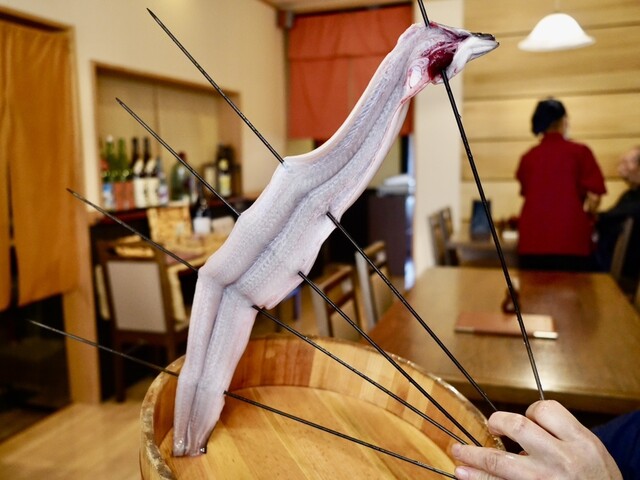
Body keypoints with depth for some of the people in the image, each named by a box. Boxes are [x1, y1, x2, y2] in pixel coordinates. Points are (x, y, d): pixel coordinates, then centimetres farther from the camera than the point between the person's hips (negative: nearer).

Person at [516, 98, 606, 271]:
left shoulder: (527, 157, 6)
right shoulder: (580, 152, -1)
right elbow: (594, 197, -3)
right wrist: (582, 214, 16)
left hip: (532, 240, 3)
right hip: (572, 240, -2)